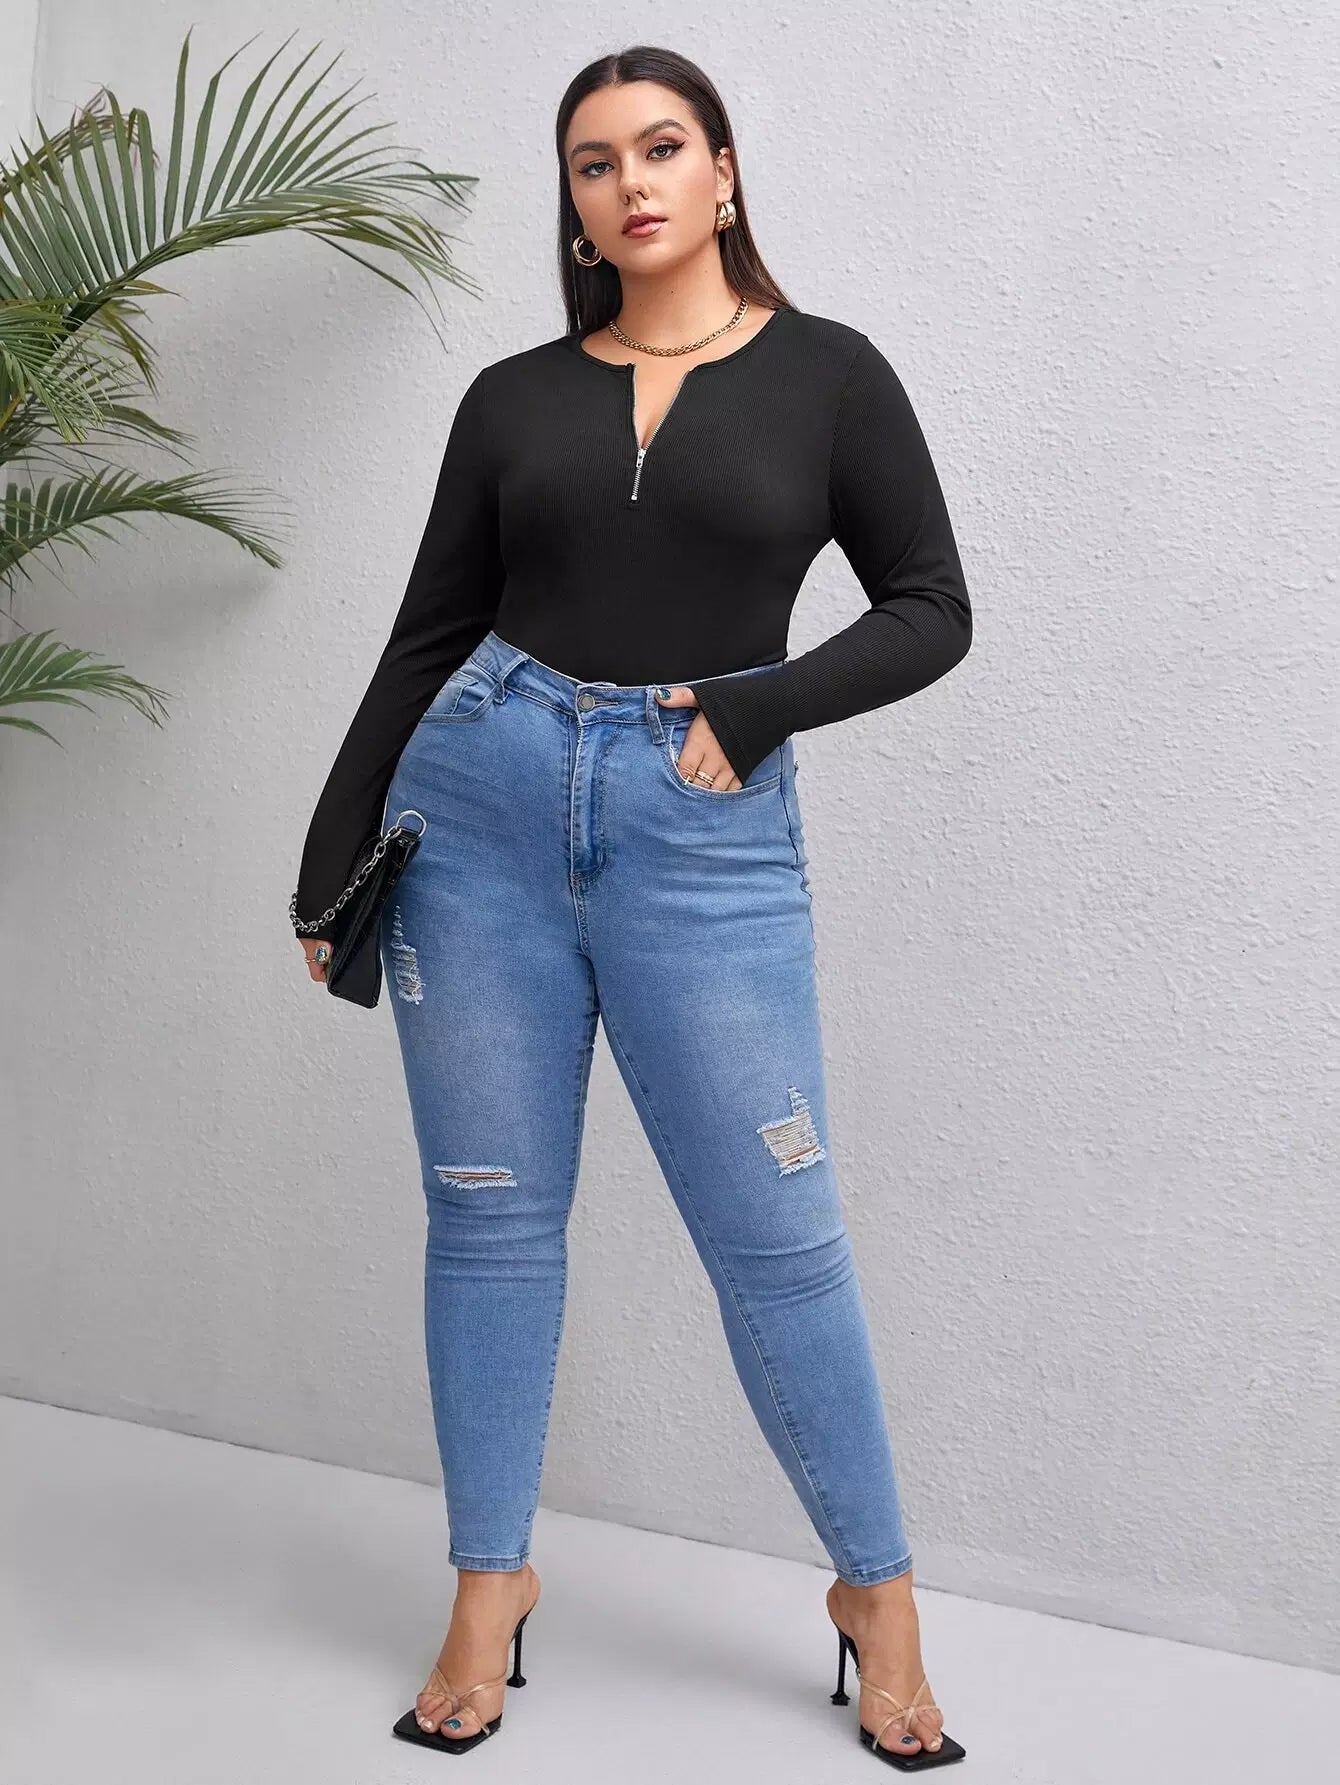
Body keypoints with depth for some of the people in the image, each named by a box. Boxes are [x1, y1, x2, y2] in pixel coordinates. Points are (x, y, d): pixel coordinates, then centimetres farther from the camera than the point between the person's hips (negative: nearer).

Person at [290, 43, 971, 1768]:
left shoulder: (827, 373, 4)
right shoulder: (511, 397, 10)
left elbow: (930, 609, 3)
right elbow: (425, 640, 12)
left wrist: (751, 709, -11)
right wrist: (329, 860, 12)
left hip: (706, 834, -2)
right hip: (480, 800, 3)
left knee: (776, 1235, 0)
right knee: (491, 1213, 7)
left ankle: (877, 1591, 20)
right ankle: (490, 1583, 23)